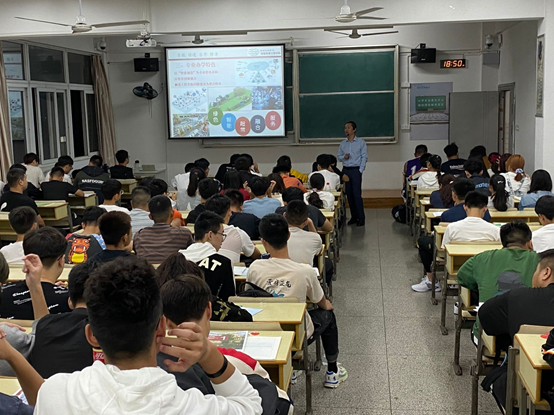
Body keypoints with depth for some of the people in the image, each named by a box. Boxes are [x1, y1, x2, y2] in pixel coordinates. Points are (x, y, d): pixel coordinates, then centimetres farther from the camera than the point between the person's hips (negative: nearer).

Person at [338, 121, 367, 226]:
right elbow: (338, 156, 16)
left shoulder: (361, 142, 0)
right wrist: (344, 157, -7)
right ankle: (353, 216, 14)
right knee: (349, 194, 5)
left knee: (357, 194, -9)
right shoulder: (343, 143, 12)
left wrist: (360, 170, -10)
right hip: (345, 170, 4)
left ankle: (361, 218, -4)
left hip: (356, 170, -4)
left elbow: (364, 157, -2)